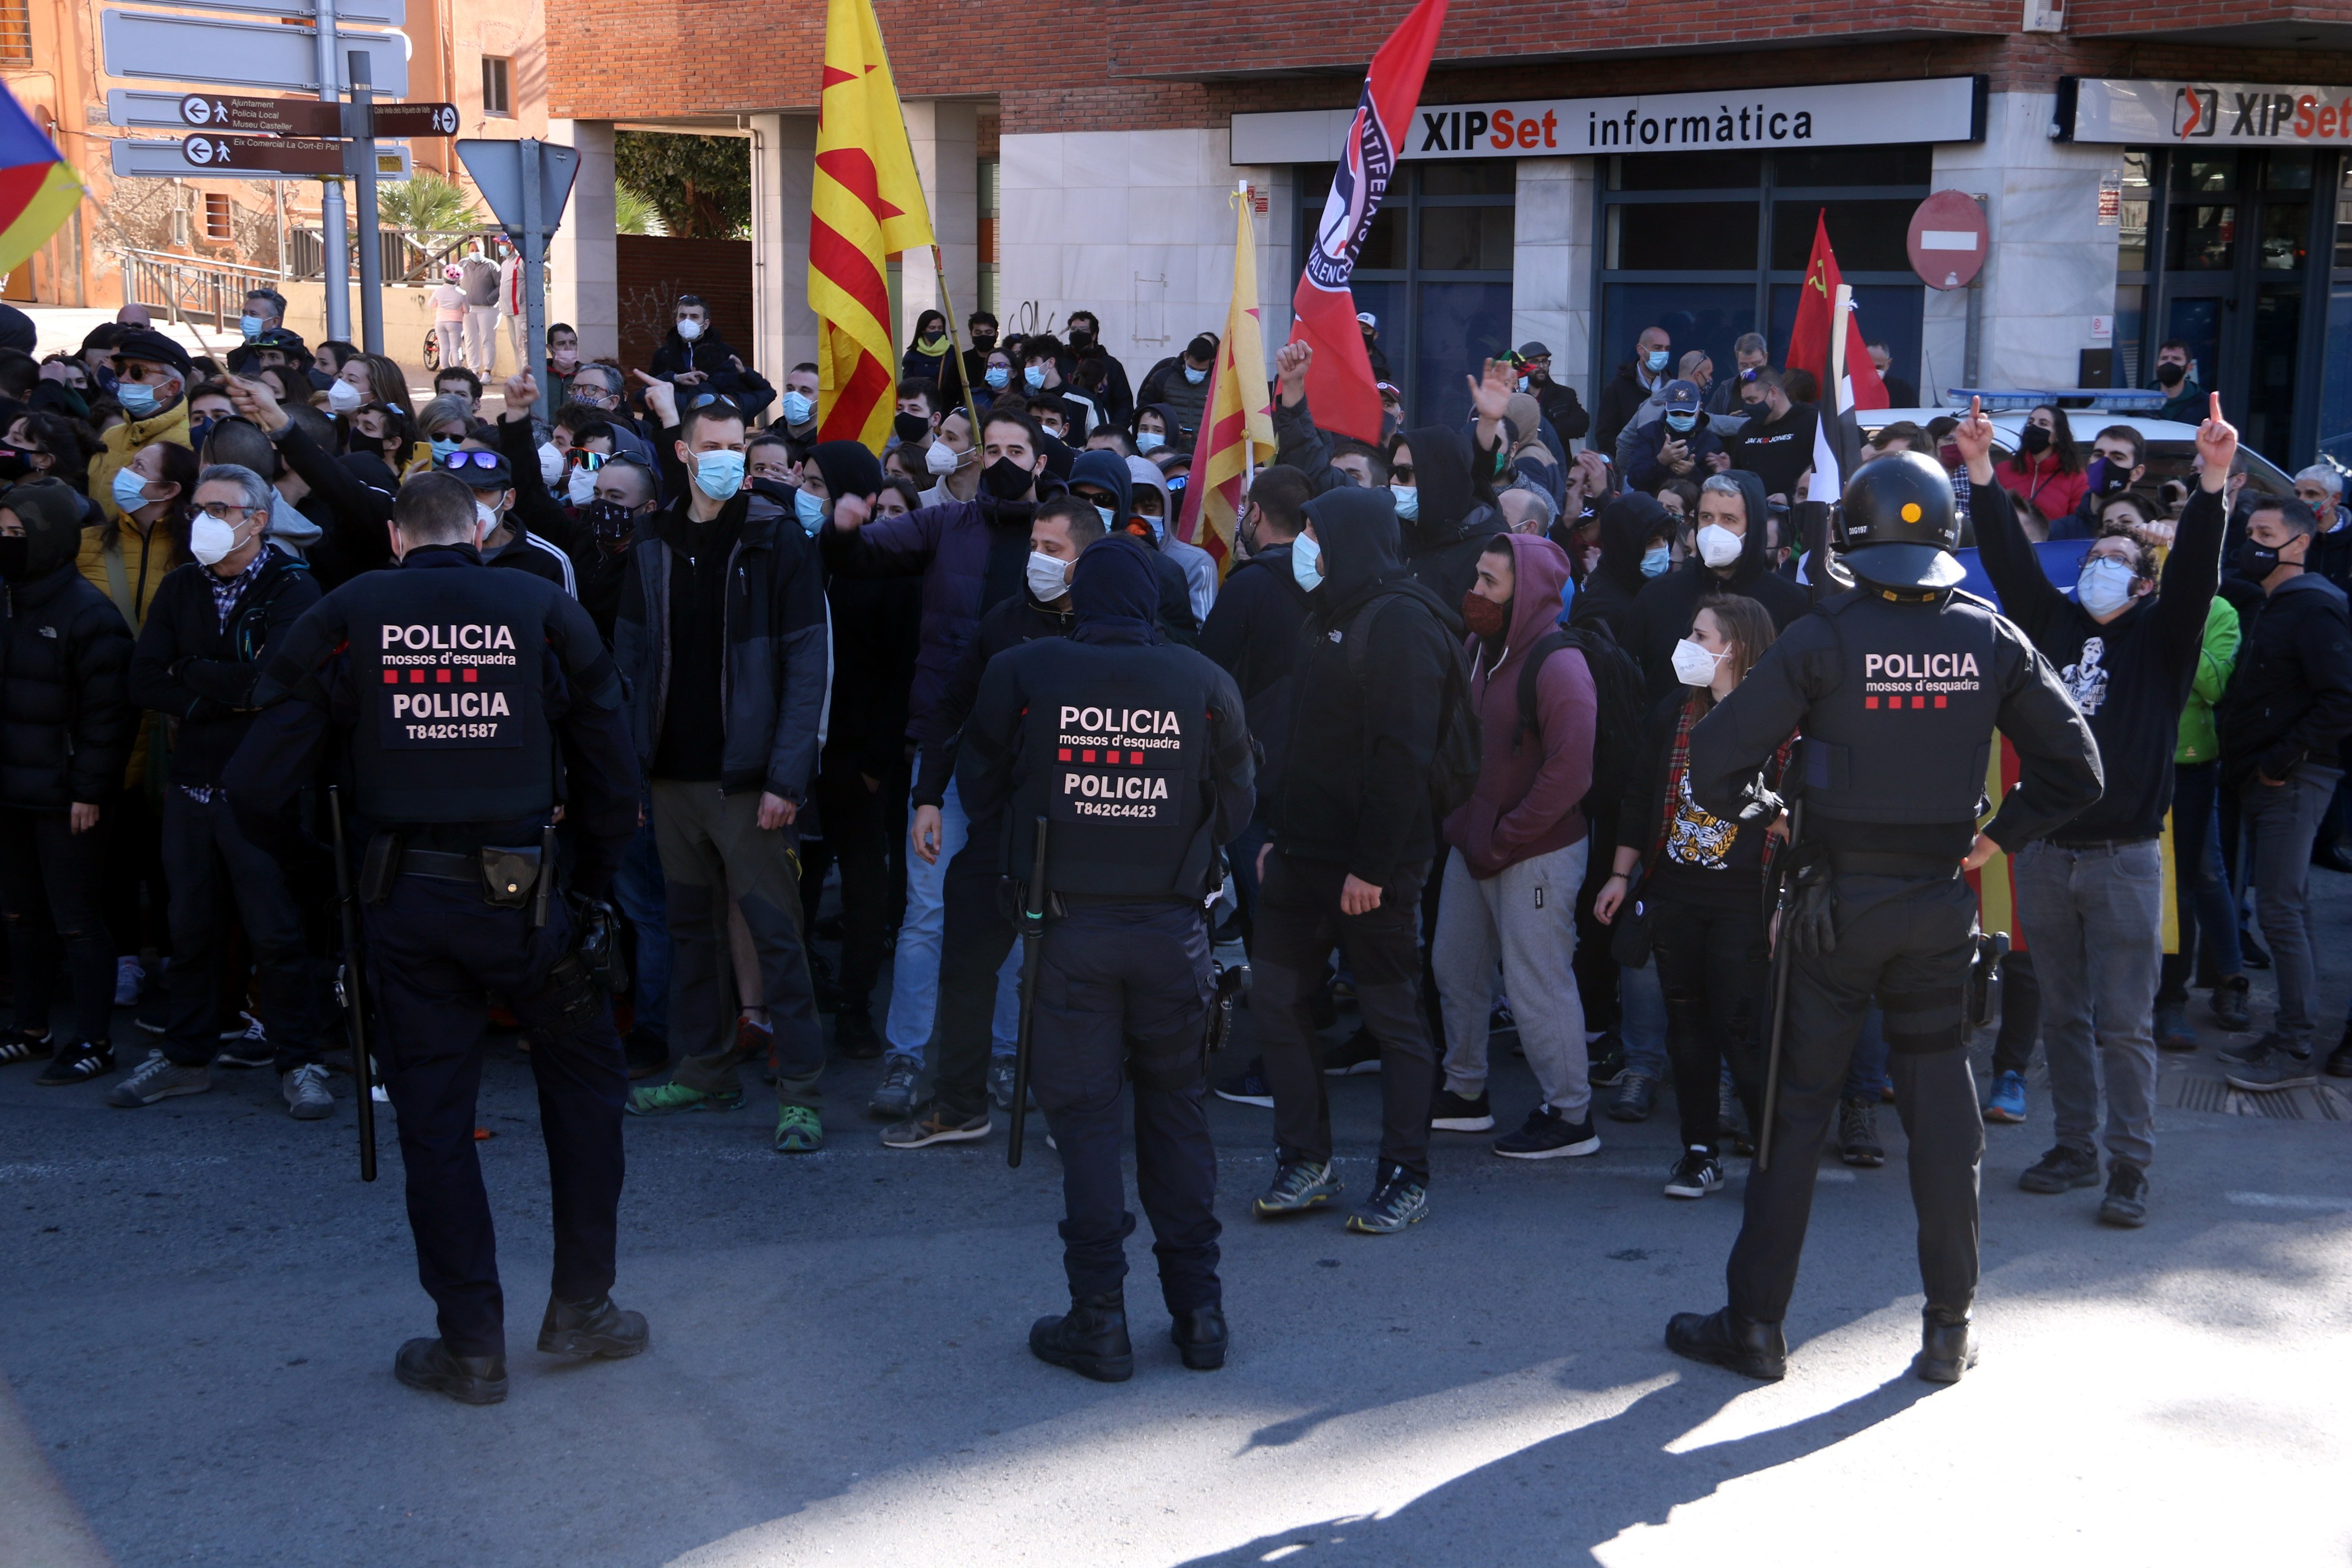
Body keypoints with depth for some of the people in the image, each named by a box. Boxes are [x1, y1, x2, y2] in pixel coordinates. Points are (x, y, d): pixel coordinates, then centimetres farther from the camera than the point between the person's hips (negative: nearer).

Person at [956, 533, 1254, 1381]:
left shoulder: (1022, 673, -4)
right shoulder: (1203, 683, -2)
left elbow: (979, 786, 8)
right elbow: (1235, 808, 5)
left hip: (1069, 925, -1)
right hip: (1172, 924, 1)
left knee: (1084, 1112, 5)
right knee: (1176, 1108, 13)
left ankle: (1099, 1319, 7)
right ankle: (1198, 1307, 17)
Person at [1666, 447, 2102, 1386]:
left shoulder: (1825, 636, -11)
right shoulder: (1991, 640, -1)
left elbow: (1716, 761, -13)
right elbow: (2075, 769, 3)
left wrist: (1766, 814, 5)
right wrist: (1999, 837, 10)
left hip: (1836, 900, -2)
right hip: (1942, 898, 3)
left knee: (1799, 1106, 5)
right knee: (1941, 1106, 11)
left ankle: (1756, 1322, 11)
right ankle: (1949, 1328, 17)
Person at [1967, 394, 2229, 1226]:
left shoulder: (2160, 636, 3)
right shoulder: (2054, 623, 11)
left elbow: (2197, 568, -11)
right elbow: (2008, 558, 3)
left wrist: (2212, 480, -26)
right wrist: (1981, 470, -7)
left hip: (2124, 858, -3)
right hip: (2043, 852, 4)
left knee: (2124, 1023, -2)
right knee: (2063, 1015, 11)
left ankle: (2130, 1167, 5)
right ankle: (2074, 1148, 22)